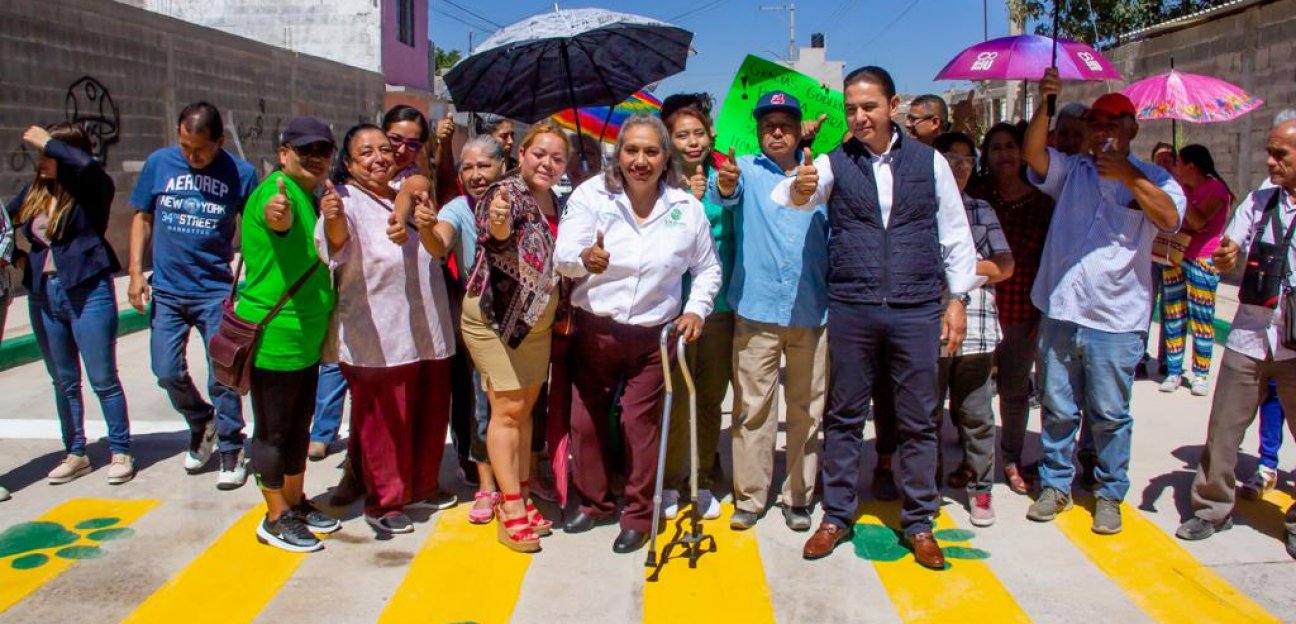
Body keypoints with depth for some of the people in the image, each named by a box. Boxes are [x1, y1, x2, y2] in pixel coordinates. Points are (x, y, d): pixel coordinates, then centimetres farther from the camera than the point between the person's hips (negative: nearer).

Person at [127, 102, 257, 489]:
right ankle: (201, 424, 33)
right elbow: (142, 218, 9)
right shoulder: (159, 163, 0)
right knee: (168, 373, 5)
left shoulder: (240, 173, -6)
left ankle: (231, 450, 16)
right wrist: (136, 273, 2)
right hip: (166, 291, 3)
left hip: (217, 292, -2)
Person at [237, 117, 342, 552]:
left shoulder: (310, 195, 11)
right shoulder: (278, 191, -17)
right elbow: (280, 220, -40)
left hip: (306, 335, 10)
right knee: (273, 430, 4)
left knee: (299, 425, 20)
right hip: (274, 337, -10)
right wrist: (276, 213, -65)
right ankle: (276, 519, 16)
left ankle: (296, 503, 34)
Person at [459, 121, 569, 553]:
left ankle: (519, 496, 21)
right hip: (495, 316, -7)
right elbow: (496, 235, -39)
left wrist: (563, 312, 11)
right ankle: (510, 509, 1)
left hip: (537, 322, 7)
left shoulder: (558, 204, 6)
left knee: (526, 408, 11)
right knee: (508, 409, -6)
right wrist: (499, 224, -61)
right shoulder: (507, 194, -16)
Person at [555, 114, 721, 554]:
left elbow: (707, 268, 9)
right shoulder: (591, 195, -9)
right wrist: (584, 259, -38)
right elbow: (562, 255, -16)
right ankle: (595, 503, 30)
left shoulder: (687, 207, -4)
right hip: (594, 328, 1)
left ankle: (638, 514, 20)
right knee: (586, 420, 9)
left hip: (653, 335, 0)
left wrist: (697, 309, -6)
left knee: (640, 422, 2)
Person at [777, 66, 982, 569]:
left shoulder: (930, 162, 5)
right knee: (844, 416, 9)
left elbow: (955, 234, 9)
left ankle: (919, 523, 22)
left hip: (916, 310, 0)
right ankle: (836, 516, 22)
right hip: (850, 310, 0)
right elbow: (785, 198, -16)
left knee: (918, 420, 8)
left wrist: (958, 298, 4)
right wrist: (800, 189, -39)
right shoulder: (835, 164, 2)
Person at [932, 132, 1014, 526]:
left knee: (975, 413, 8)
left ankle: (979, 487, 19)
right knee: (927, 412, 7)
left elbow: (1005, 265, 10)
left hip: (975, 327, 3)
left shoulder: (982, 210, 16)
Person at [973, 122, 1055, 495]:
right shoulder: (976, 198, 0)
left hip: (1022, 311, 1)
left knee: (1015, 389, 13)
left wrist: (1043, 313, 2)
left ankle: (1012, 461, 28)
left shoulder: (1042, 203, 3)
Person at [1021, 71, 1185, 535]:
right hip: (1060, 311, 2)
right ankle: (1056, 484, 26)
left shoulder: (1153, 179, 5)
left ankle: (1110, 494, 22)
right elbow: (1033, 154, -8)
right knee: (1058, 409, 12)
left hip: (1116, 319, -2)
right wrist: (1045, 104, -18)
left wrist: (1127, 173, -18)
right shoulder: (1071, 170, 9)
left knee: (1110, 415, 7)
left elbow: (1170, 218, -14)